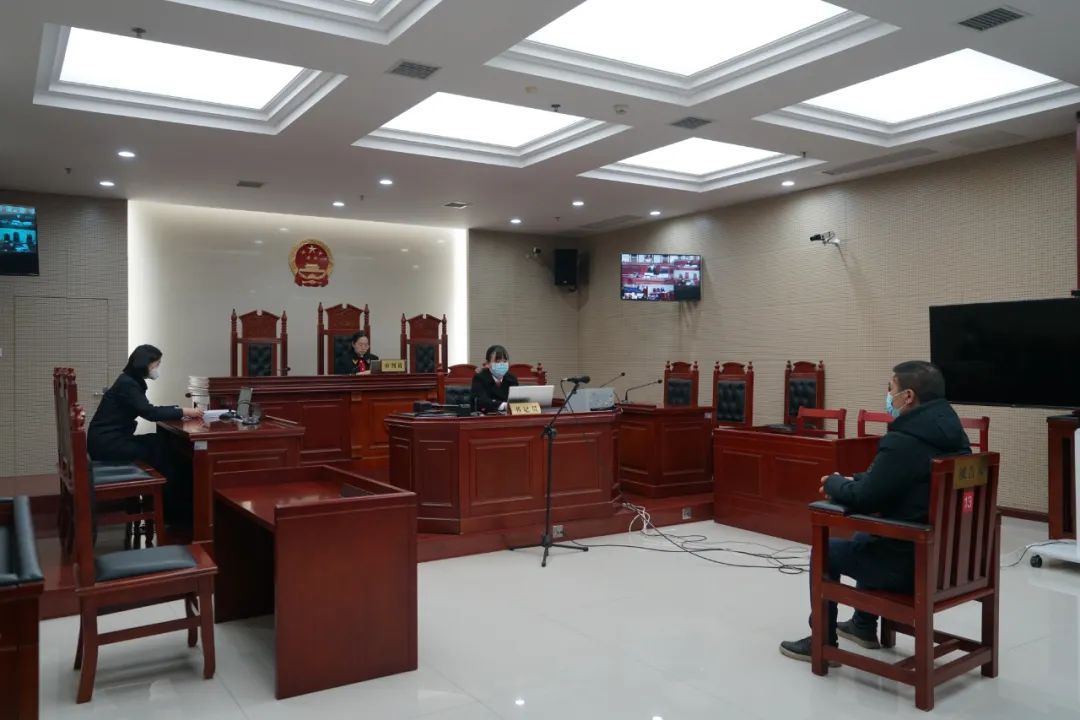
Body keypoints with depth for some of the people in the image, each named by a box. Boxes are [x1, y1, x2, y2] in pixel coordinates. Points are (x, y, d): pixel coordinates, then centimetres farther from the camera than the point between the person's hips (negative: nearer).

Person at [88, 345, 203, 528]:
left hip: (114, 440, 9)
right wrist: (183, 412, -17)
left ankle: (171, 507, 0)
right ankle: (171, 511, 0)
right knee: (160, 451, -11)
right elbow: (150, 413, -24)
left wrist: (179, 410, 3)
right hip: (107, 443, -9)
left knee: (161, 444, -3)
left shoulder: (132, 382, 11)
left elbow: (149, 409, 15)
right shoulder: (127, 384, -18)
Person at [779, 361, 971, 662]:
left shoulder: (903, 441, -26)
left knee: (826, 551, 11)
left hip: (910, 561, -9)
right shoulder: (952, 432, 5)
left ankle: (823, 642, 24)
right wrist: (851, 480, 11)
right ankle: (863, 627, 43)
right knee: (863, 539, 32)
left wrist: (834, 483, 1)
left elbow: (862, 500, -19)